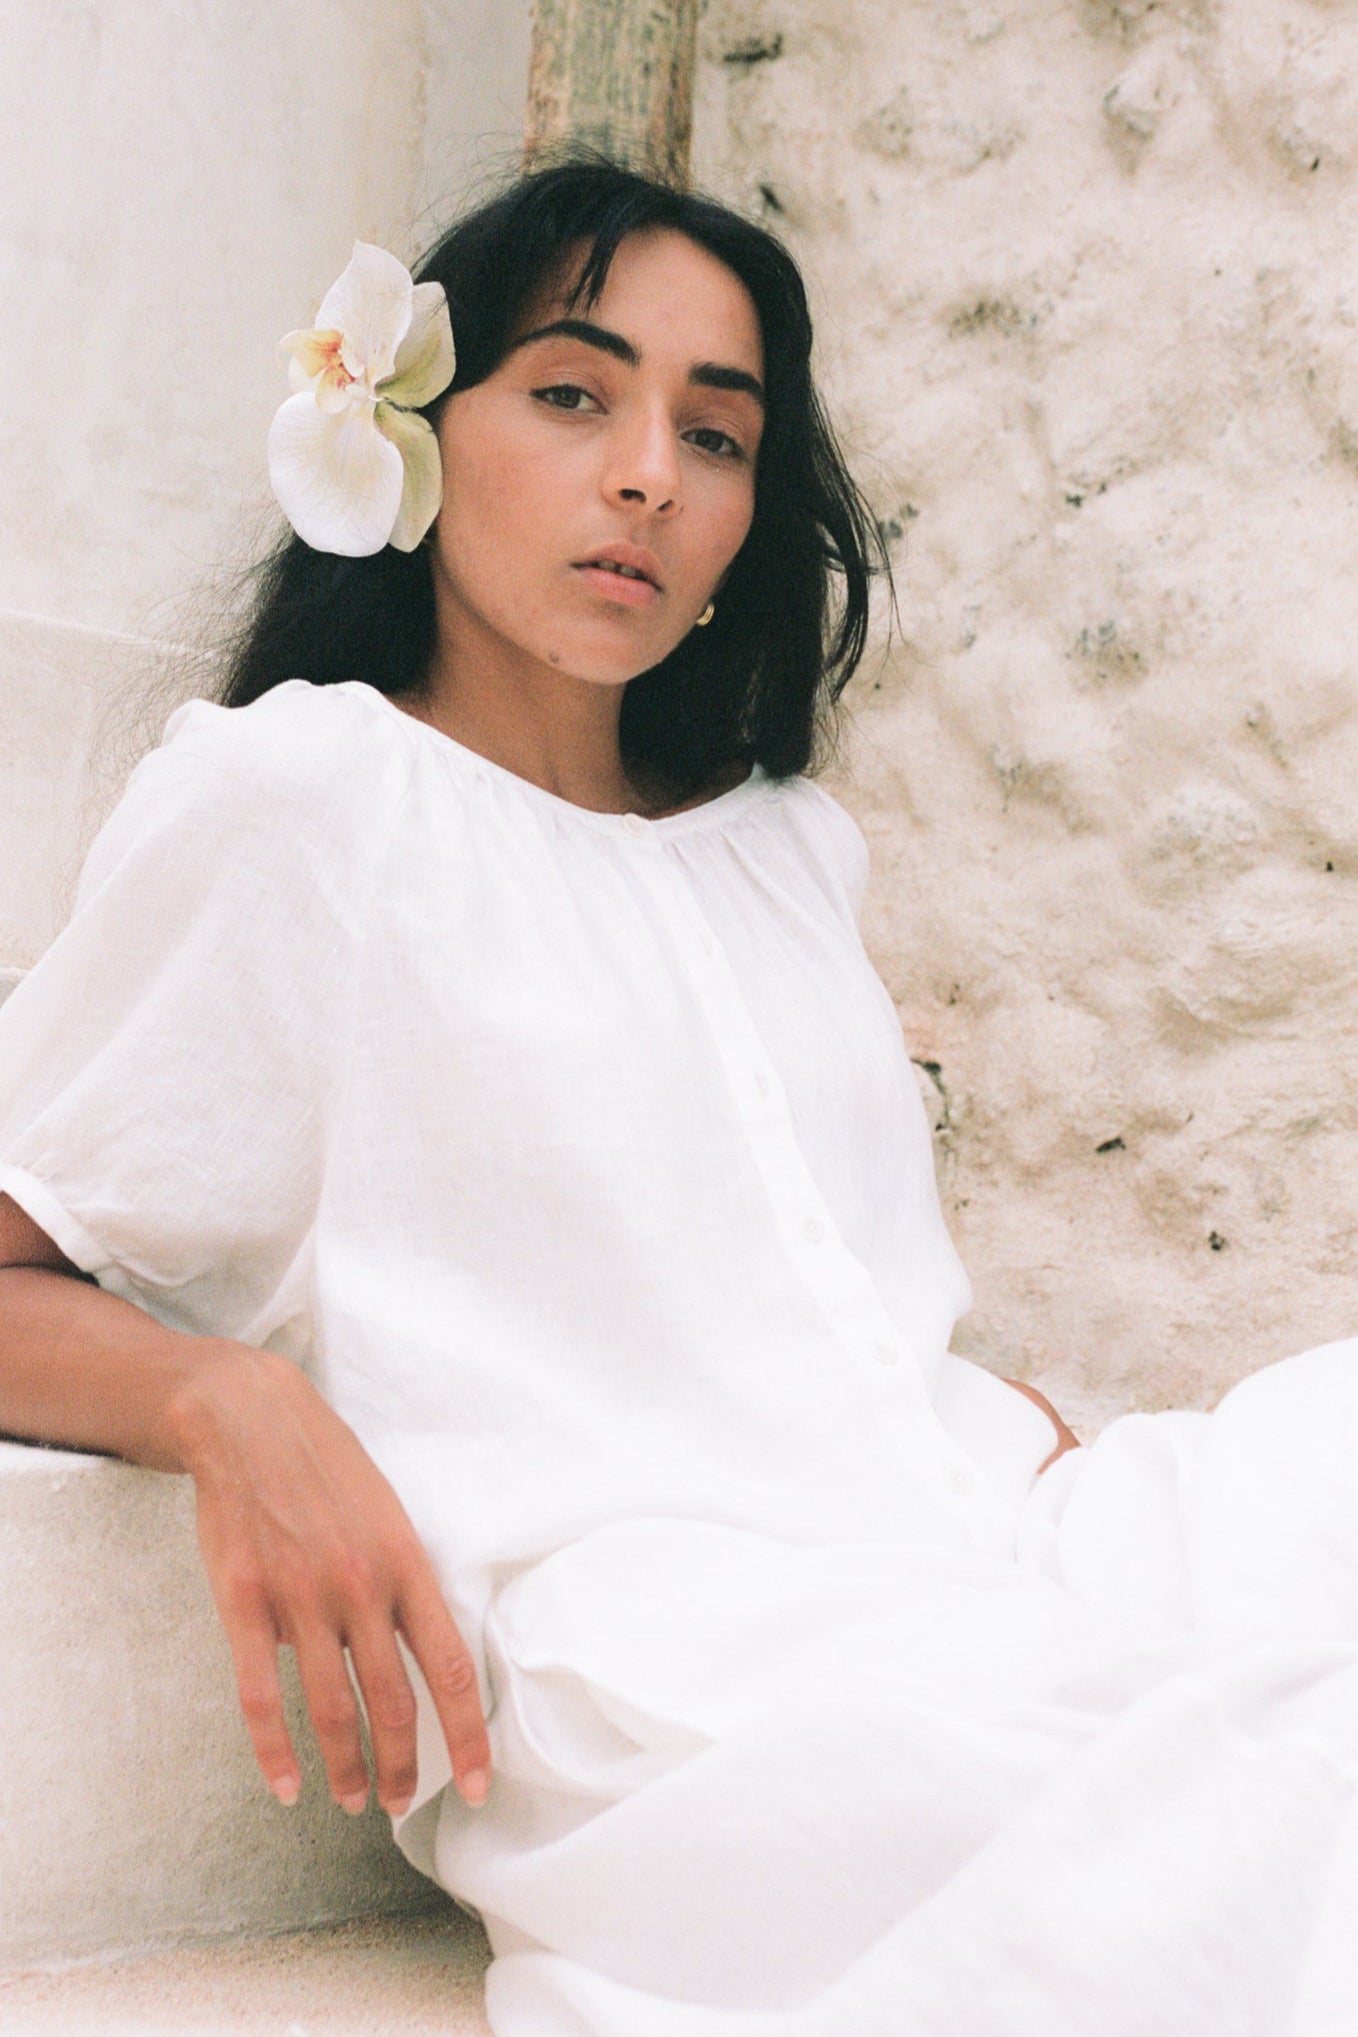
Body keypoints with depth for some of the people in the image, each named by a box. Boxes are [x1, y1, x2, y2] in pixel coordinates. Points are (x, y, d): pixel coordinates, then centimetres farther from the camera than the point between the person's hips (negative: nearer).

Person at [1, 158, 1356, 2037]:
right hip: (654, 1659, -7)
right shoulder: (298, 793, 3)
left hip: (996, 1560, 8)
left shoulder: (790, 847, 23)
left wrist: (1046, 1437, 5)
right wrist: (226, 1405, -19)